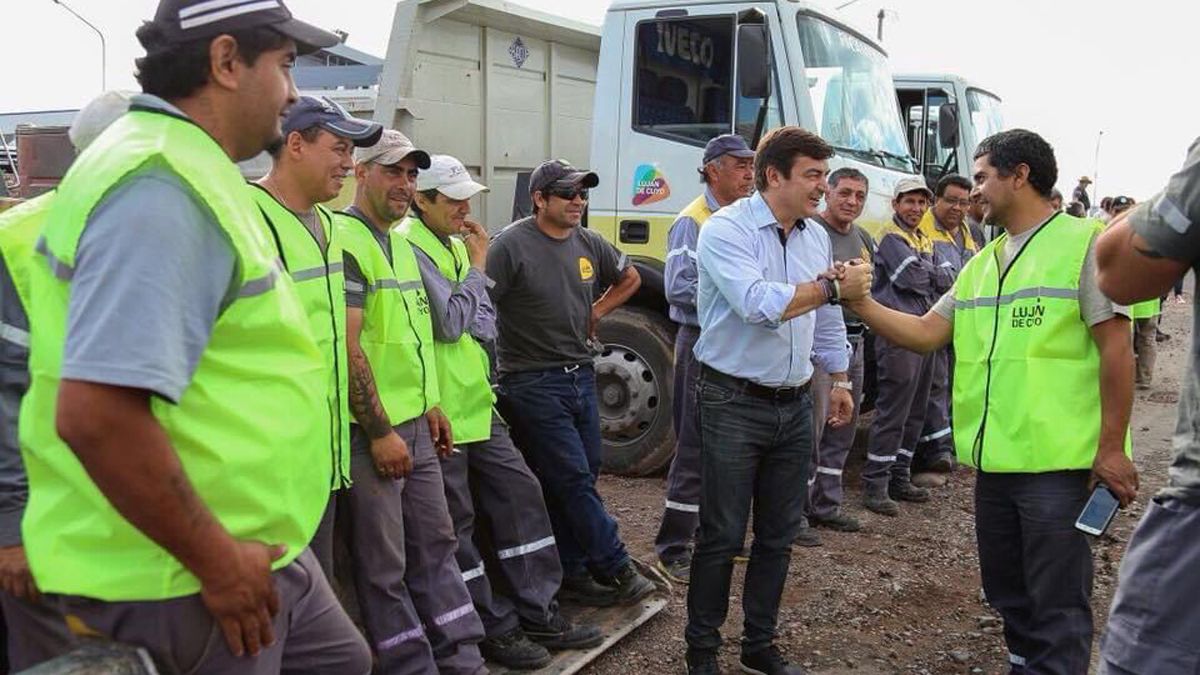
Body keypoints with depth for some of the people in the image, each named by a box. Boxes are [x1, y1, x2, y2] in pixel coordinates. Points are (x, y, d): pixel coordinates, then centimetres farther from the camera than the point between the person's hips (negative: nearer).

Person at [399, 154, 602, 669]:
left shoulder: (455, 245, 14)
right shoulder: (409, 247, -14)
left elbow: (485, 321, 14)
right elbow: (450, 322, -18)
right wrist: (478, 268, -7)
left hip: (476, 403, 9)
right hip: (439, 409, -9)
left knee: (521, 494, 10)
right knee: (456, 522, 3)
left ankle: (537, 612, 21)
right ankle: (493, 627, 15)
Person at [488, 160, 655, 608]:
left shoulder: (589, 244, 9)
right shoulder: (512, 245, -11)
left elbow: (629, 279, 28)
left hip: (581, 377, 7)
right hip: (534, 383, -7)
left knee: (582, 479, 9)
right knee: (572, 480, -6)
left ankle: (575, 576, 18)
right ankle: (617, 569, 5)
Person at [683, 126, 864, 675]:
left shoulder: (817, 237, 9)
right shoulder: (726, 229, -13)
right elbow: (758, 303, -27)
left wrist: (839, 380, 21)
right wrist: (829, 288, -20)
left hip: (794, 406, 7)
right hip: (735, 406, -6)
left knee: (779, 536, 13)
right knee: (721, 537, 2)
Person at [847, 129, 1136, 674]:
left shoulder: (1084, 244, -6)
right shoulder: (980, 265, 15)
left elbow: (1116, 349, -10)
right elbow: (924, 334, 12)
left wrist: (1111, 449, -13)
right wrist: (859, 303, 0)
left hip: (1059, 462, -7)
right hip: (994, 460, 7)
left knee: (1056, 608, 0)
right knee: (1007, 596, 18)